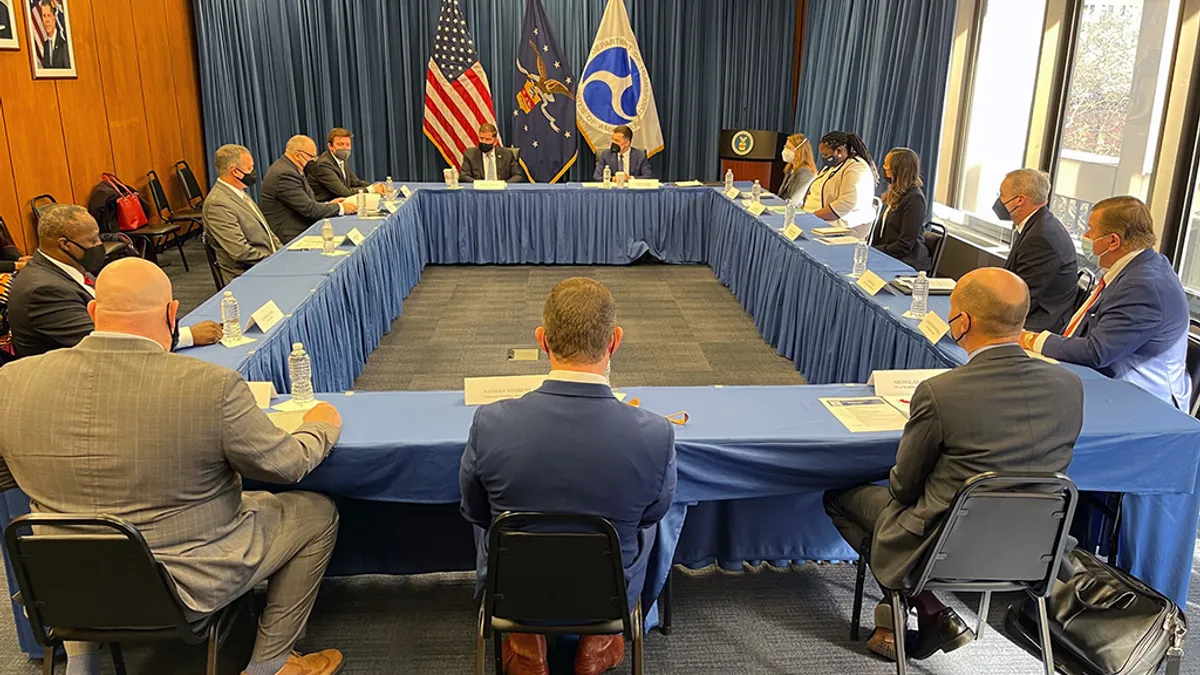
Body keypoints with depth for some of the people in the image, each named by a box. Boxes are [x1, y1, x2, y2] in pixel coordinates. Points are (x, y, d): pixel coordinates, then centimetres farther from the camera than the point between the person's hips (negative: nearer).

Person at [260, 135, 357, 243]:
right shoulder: (284, 173, -19)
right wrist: (340, 208, -10)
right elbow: (309, 209, -19)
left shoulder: (287, 167, 11)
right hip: (291, 237, -9)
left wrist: (329, 204, 6)